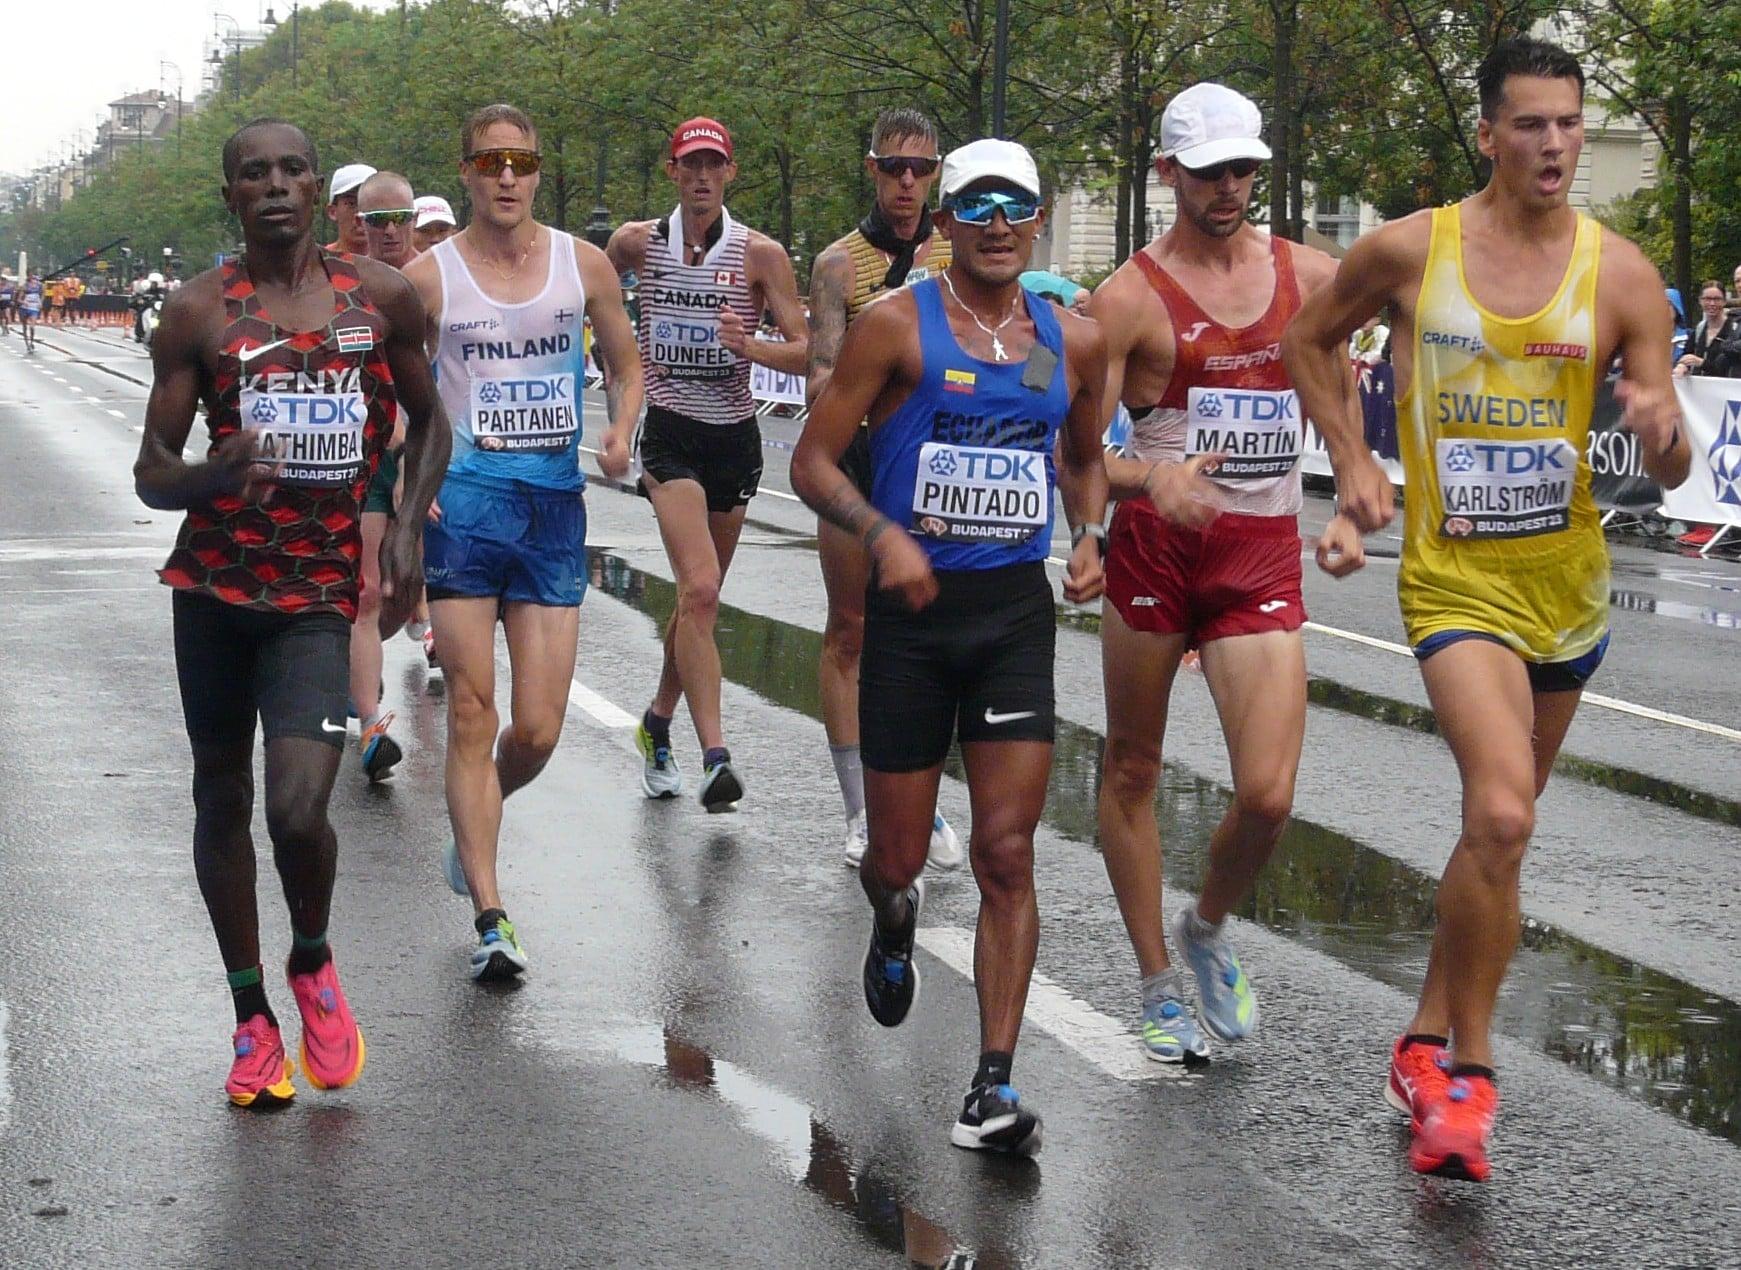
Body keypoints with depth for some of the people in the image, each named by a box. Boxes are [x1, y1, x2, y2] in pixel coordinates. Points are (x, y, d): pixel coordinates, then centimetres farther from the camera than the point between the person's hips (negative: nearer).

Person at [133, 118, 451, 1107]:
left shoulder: (384, 299, 3)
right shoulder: (200, 312, -1)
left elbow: (428, 419, 18)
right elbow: (151, 475, -2)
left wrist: (408, 524, 3)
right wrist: (219, 470, -23)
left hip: (320, 590, -1)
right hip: (216, 584, 1)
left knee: (298, 809, -16)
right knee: (223, 800, 10)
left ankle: (314, 964, 16)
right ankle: (253, 1016, 27)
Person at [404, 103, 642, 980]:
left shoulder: (584, 264, 5)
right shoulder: (430, 275, -1)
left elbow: (626, 363, 17)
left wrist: (619, 431, -3)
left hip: (555, 507, 2)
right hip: (464, 505, -2)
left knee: (539, 730, 1)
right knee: (473, 717, -4)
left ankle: (471, 825, 34)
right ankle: (490, 918, 0)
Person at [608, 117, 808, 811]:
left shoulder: (761, 254, -4)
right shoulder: (636, 242, 0)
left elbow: (806, 353, -6)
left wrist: (750, 347, -24)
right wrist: (620, 371, 13)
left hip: (735, 438, 2)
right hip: (671, 435, -2)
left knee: (700, 598, 13)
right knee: (699, 591, -19)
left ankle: (657, 725, 35)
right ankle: (716, 757, -24)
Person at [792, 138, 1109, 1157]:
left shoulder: (1075, 342, 8)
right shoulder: (898, 327, -4)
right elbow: (814, 460, -4)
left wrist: (1091, 538, 6)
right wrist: (883, 535, -21)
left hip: (1017, 612, 2)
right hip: (915, 611, -2)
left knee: (1008, 855, -6)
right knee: (899, 858, 7)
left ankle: (996, 1087, -2)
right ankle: (895, 924, 46)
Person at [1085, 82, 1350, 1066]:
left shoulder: (1311, 276, 6)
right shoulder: (1132, 297, -5)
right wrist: (1152, 475, -29)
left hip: (1266, 556, 1)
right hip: (1156, 544, -1)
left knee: (1268, 796, -11)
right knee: (1133, 770, 9)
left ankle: (1210, 928, 21)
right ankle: (1160, 986, 25)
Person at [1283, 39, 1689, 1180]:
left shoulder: (1620, 273, -4)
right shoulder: (1409, 250, -6)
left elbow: (1671, 472, -3)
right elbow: (1311, 338, 14)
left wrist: (1662, 433, -26)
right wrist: (1354, 465, 4)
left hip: (1569, 582, 4)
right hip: (1457, 580, -3)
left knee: (1500, 825, 16)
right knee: (1501, 820, -22)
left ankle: (1429, 1041, 36)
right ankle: (1470, 1070, -5)